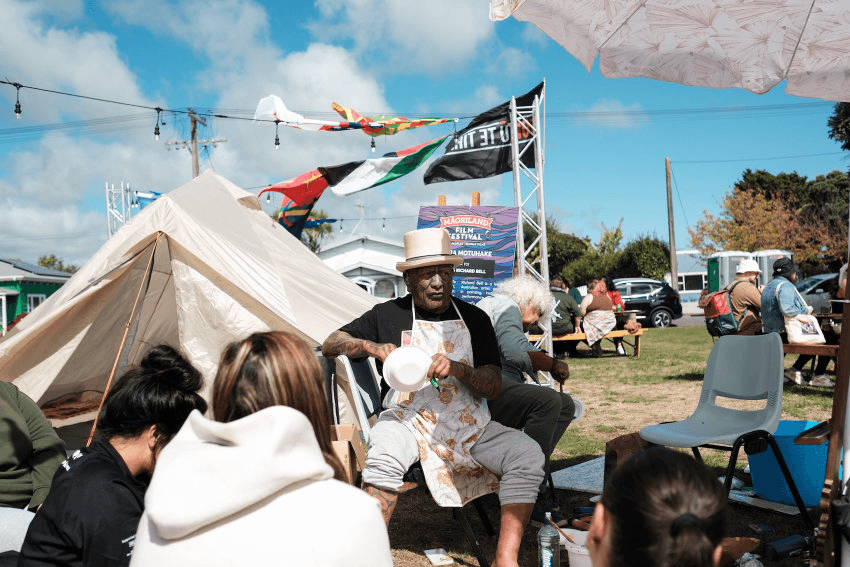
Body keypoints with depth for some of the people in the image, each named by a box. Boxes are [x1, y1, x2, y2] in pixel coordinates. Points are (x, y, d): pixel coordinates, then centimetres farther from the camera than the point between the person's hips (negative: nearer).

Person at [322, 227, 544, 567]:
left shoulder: (474, 319, 12)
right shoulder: (387, 315, 10)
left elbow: (494, 385, 4)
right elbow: (330, 345, 10)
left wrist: (456, 368, -16)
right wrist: (373, 347, -9)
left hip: (471, 425, 2)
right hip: (408, 420, -2)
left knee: (527, 454, -23)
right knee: (384, 454, -35)